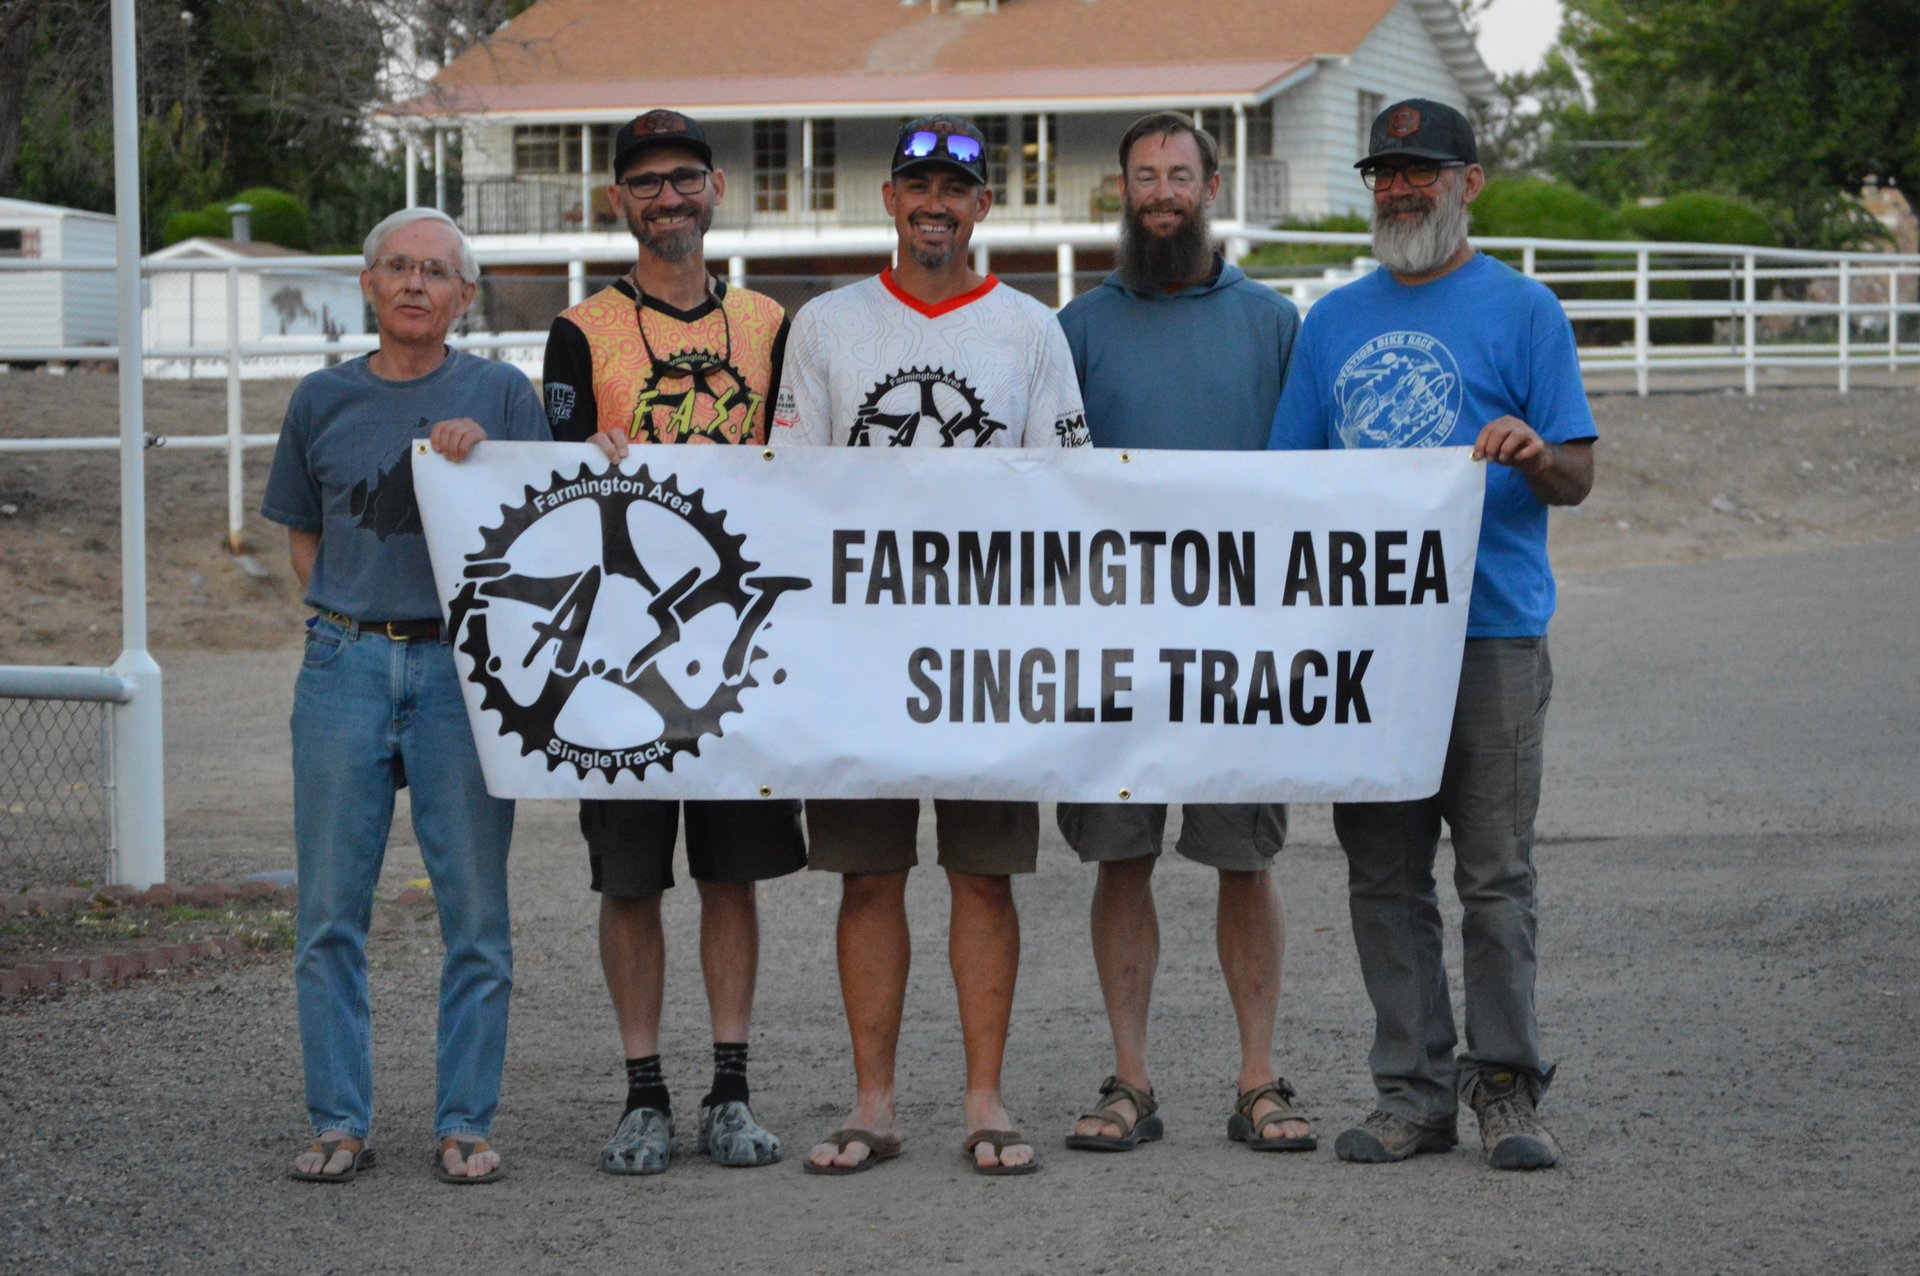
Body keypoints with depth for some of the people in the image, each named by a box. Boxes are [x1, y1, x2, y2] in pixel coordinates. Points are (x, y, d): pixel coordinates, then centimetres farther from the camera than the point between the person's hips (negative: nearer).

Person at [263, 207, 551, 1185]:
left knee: (475, 913, -1)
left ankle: (464, 1124, 7)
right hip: (346, 663, 2)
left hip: (464, 665, -1)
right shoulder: (322, 401, 11)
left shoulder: (501, 394, 5)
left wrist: (478, 464, -11)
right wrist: (342, 615, 6)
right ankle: (339, 1122, 8)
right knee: (331, 910, 1)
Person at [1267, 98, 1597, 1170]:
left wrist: (1537, 454, -23)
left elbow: (1576, 478, 0)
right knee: (1385, 880, 5)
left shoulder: (1521, 309, 4)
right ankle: (1415, 1092, 11)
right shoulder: (1335, 320, 17)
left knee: (1497, 875, -3)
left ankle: (1508, 1088, 4)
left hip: (1492, 631, -4)